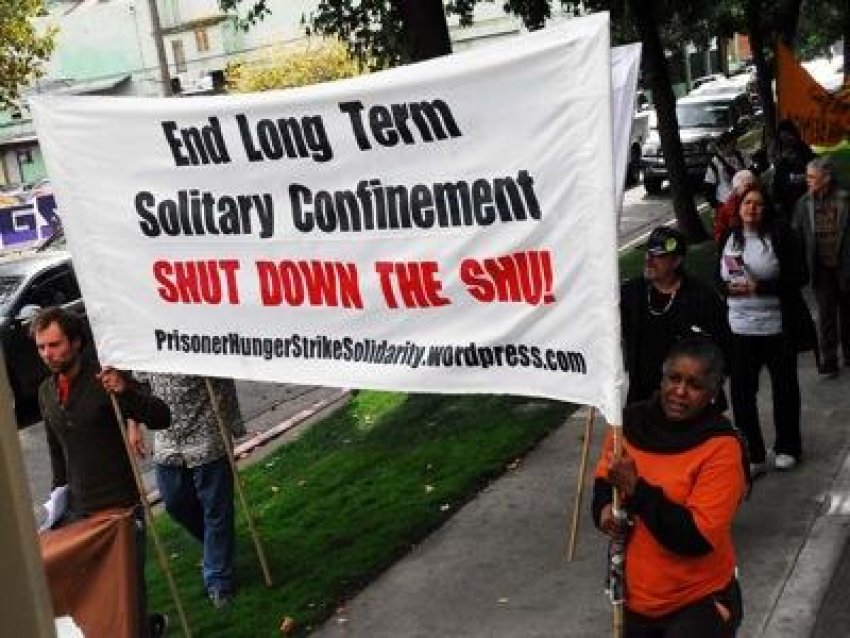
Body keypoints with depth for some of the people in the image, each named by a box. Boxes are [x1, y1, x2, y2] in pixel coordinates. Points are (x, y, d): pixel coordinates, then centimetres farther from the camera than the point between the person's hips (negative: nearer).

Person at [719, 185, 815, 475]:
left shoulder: (780, 236, -9)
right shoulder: (728, 238, 4)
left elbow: (798, 277, -12)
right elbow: (718, 278, 15)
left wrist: (760, 287, -21)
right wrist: (727, 287, -7)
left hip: (777, 328, -3)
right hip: (739, 329, 3)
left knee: (784, 389, 14)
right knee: (742, 393, 2)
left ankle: (787, 448, 33)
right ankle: (752, 456, 14)